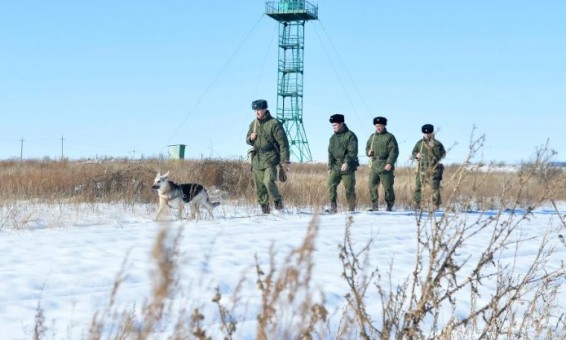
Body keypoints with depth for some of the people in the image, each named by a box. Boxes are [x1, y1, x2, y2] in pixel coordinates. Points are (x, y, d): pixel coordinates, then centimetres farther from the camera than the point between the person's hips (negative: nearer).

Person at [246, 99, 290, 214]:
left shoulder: (274, 123, -8)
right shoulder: (253, 124, 11)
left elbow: (283, 142, -8)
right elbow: (248, 140, 24)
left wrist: (285, 159, -12)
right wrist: (250, 138, -2)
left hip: (270, 158, -6)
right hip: (257, 159, 6)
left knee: (268, 181, -22)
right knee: (259, 186, 4)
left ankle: (278, 200, 0)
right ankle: (264, 206, 16)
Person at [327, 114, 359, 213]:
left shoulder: (350, 136, -6)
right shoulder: (333, 138, 14)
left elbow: (352, 151, -13)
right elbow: (330, 153, 17)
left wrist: (346, 162, -24)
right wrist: (330, 167, 11)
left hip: (348, 167, -5)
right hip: (336, 166, 5)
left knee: (349, 189, -1)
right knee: (331, 185, -12)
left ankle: (351, 209, 10)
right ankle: (333, 208, -12)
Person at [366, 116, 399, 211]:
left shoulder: (389, 137, -2)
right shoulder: (372, 137, 16)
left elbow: (394, 151, -8)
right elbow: (367, 147, 26)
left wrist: (390, 163, -18)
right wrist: (368, 152, 1)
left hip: (385, 166, -5)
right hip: (374, 166, 5)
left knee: (387, 186, -3)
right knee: (372, 186, 1)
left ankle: (389, 205, 8)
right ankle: (374, 206, 8)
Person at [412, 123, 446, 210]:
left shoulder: (437, 144, 1)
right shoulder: (420, 143, 9)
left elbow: (442, 154, -7)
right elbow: (413, 152, 13)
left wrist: (433, 147, -19)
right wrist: (417, 155, -11)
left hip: (433, 169, -3)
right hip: (422, 169, 3)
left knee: (435, 188, -7)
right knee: (418, 187, 6)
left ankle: (436, 206, -2)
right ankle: (417, 205, 17)